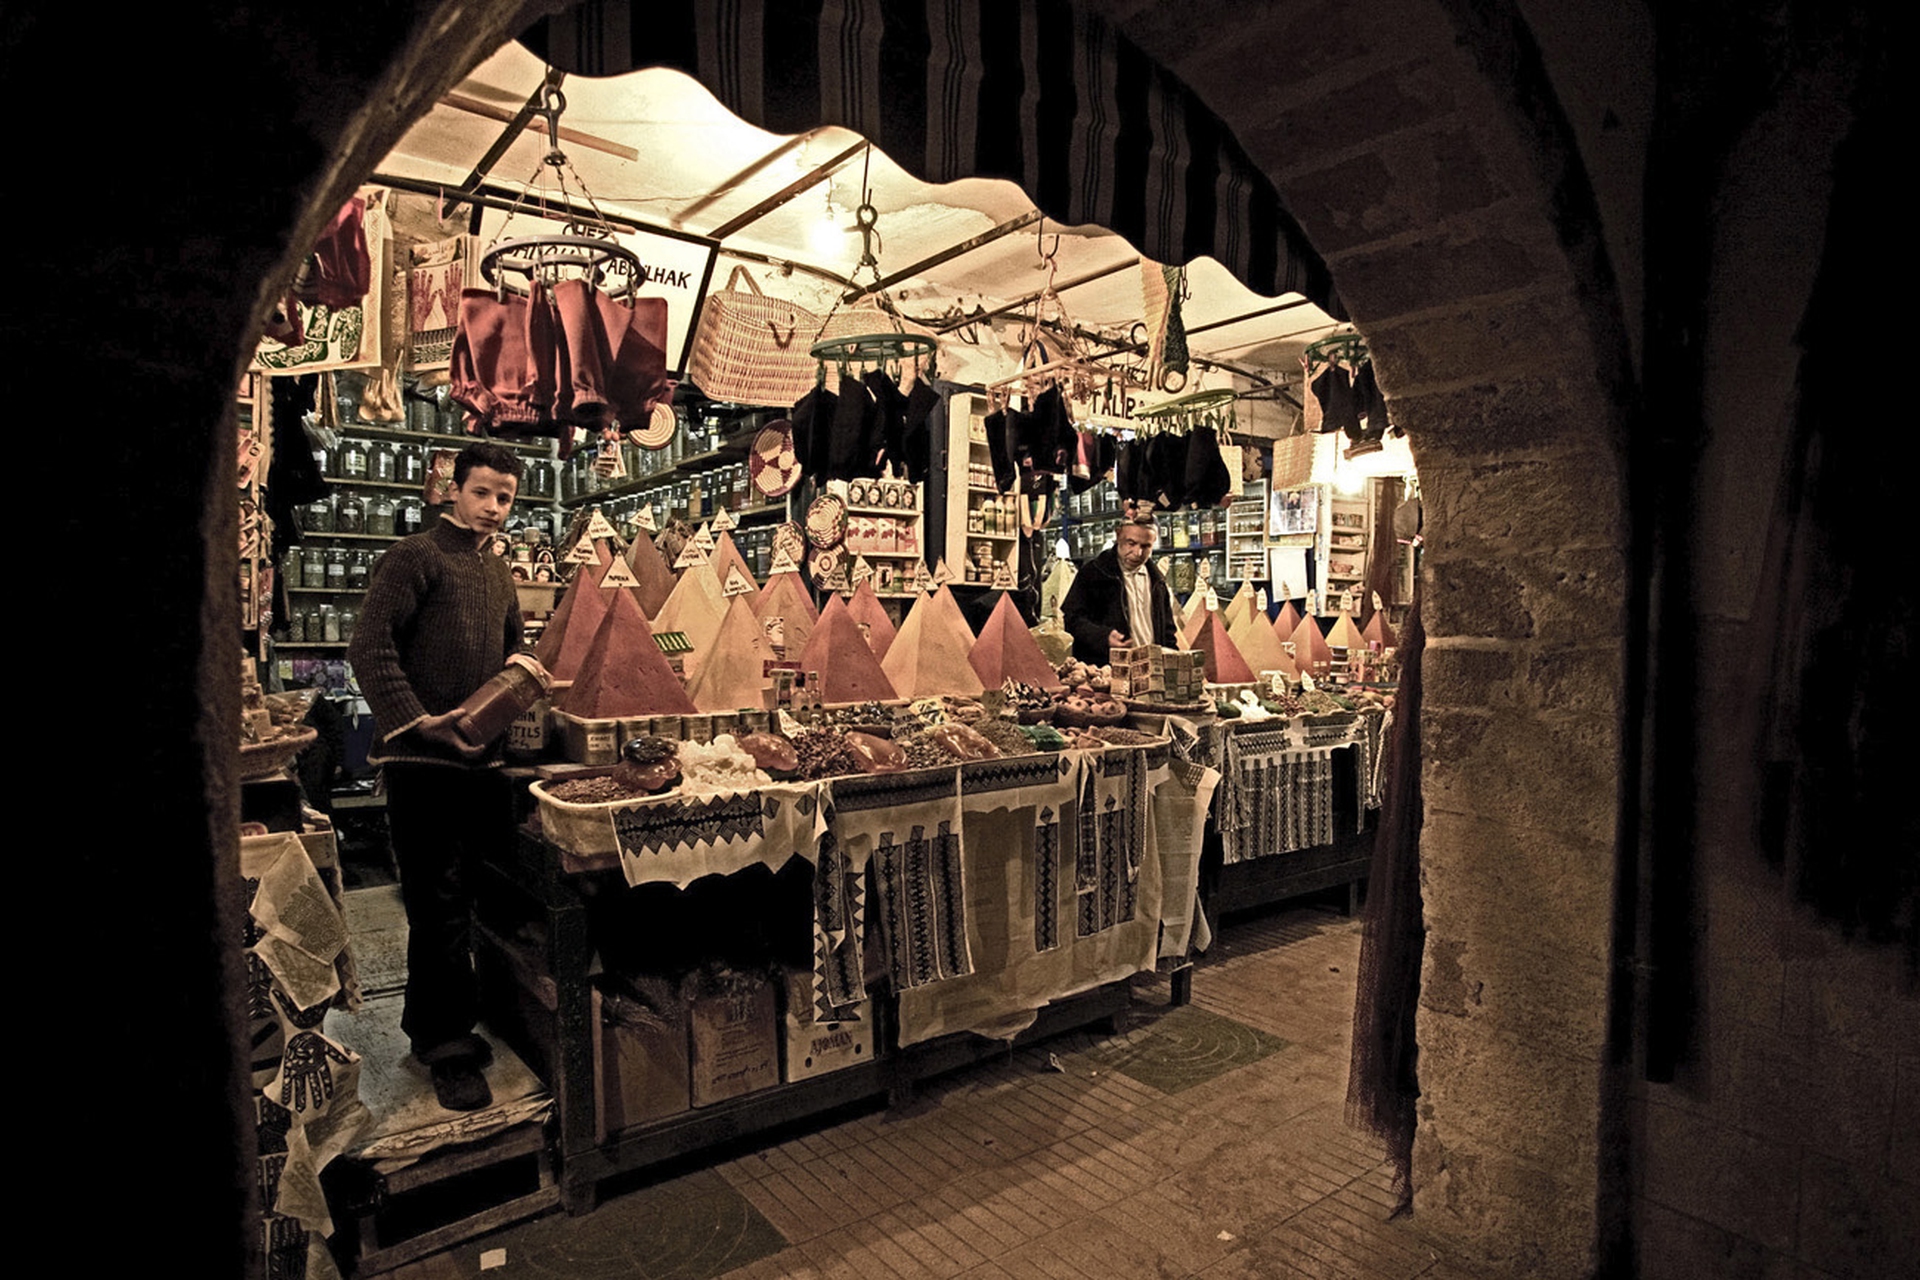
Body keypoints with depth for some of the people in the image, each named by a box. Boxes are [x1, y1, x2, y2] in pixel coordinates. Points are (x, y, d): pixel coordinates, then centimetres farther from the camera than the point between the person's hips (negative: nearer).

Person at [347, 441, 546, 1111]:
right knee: (439, 901, -1)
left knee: (454, 900, 13)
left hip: (482, 756, 7)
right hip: (423, 758, -7)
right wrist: (417, 721, -21)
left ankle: (428, 1023, 29)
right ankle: (448, 1045, 10)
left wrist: (522, 660, 5)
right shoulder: (414, 557, -4)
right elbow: (370, 647, -12)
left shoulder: (499, 571, 20)